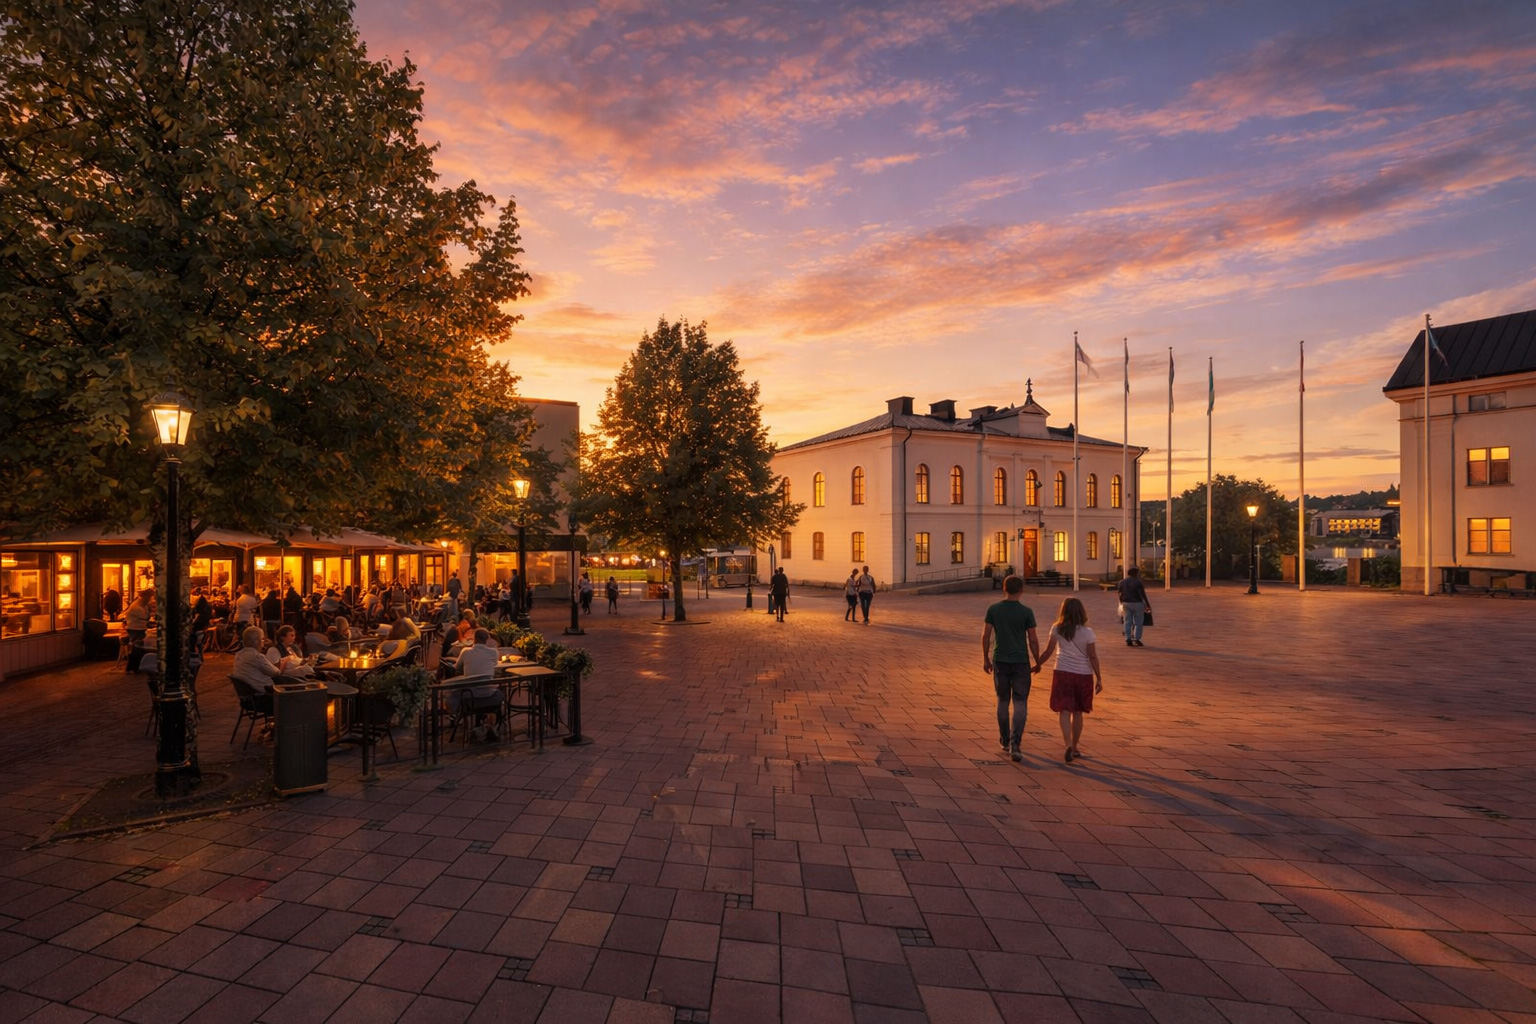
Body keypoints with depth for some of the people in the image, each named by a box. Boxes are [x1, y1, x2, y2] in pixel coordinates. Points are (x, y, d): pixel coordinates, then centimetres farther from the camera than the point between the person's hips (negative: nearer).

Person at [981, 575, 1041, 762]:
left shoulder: (993, 609, -1)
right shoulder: (1026, 611, -8)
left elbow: (986, 636, 0)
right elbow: (1033, 640, -6)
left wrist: (985, 659, 9)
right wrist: (1037, 662, 5)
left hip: (1000, 661, 2)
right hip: (1021, 662, -2)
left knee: (1003, 701, 15)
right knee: (1020, 703, 2)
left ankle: (1004, 742, 26)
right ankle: (1015, 744, -7)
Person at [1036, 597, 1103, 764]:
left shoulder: (1057, 630, -4)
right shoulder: (1087, 632, -6)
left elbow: (1048, 651, -2)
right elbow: (1093, 657, -5)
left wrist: (1037, 664, 12)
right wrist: (1099, 678, 2)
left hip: (1062, 673, -1)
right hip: (1083, 675, 1)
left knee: (1065, 711, -1)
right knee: (1078, 713, 13)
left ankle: (1068, 745, -19)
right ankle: (1074, 748, 23)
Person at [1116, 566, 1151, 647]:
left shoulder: (1122, 582, 5)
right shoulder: (1138, 582, -9)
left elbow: (1120, 594, 8)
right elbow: (1143, 595, -9)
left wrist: (1122, 603, 18)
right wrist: (1148, 605, -4)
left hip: (1126, 603, 4)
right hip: (1137, 603, -4)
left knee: (1128, 622, 8)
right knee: (1138, 622, 4)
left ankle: (1128, 640, 7)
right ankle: (1137, 639, 1)